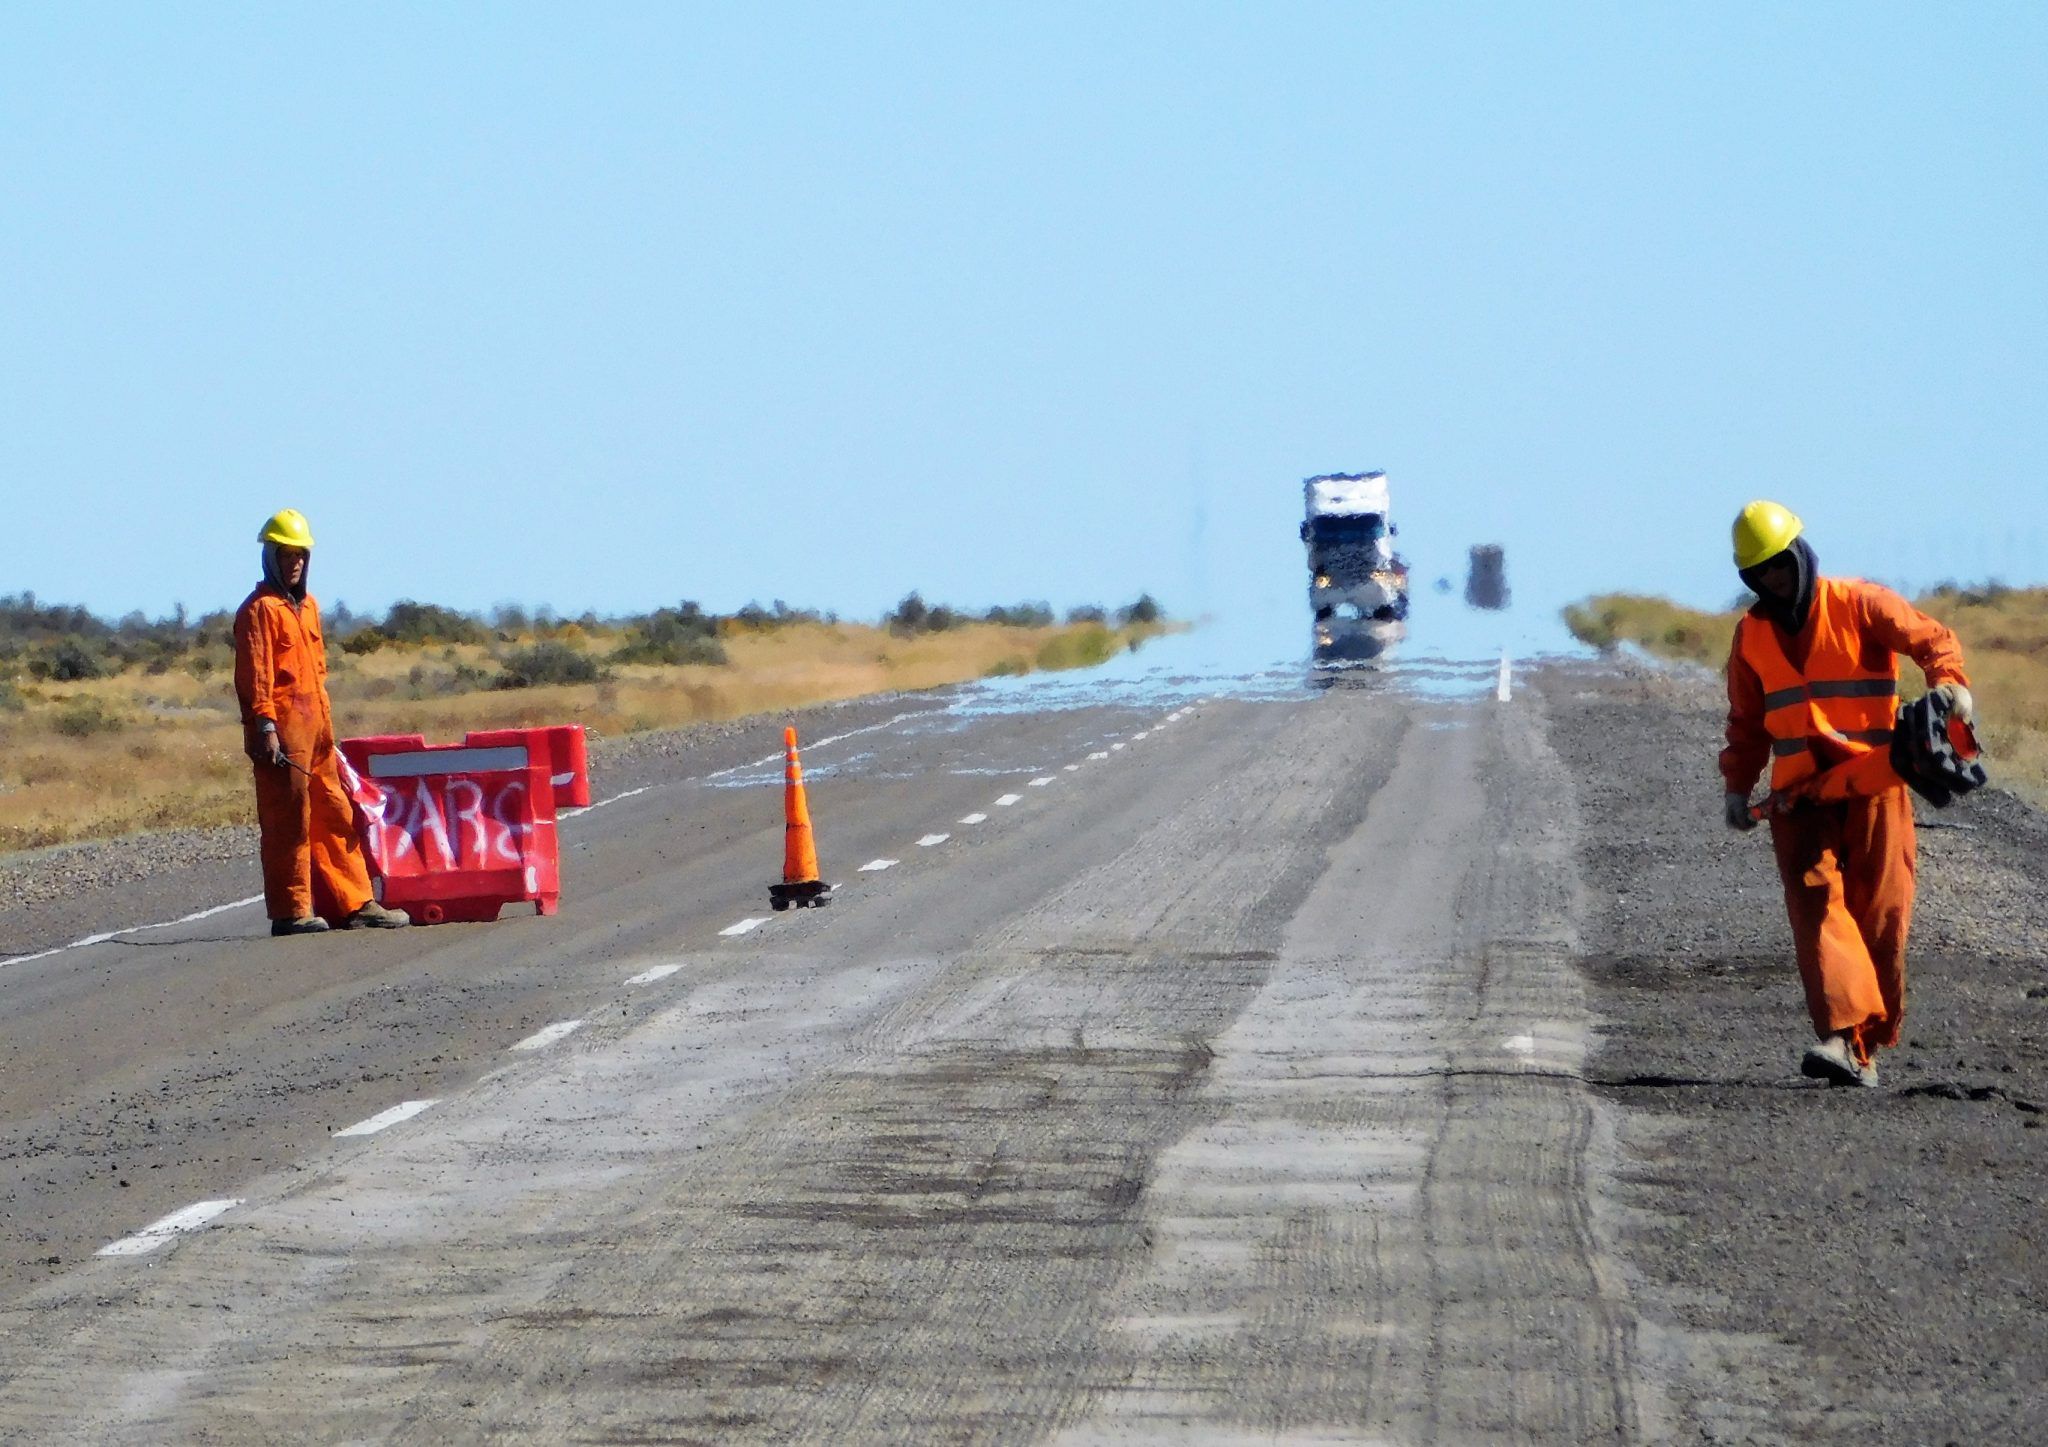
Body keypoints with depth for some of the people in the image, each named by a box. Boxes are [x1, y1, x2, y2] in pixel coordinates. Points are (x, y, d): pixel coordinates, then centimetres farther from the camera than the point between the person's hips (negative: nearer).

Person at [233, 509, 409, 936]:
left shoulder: (308, 607, 21)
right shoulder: (260, 609, -7)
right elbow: (254, 675, -14)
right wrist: (265, 727, -21)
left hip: (316, 730, 9)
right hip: (282, 734, -9)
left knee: (335, 819, 10)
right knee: (288, 821, -6)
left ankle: (355, 905, 14)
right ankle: (291, 912, -3)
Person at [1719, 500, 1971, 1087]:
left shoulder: (1859, 605, 0)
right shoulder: (1752, 633, 14)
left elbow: (1931, 638, -5)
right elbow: (1748, 721, 24)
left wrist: (1949, 682, -24)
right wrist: (1737, 785, 13)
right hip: (1799, 795, 3)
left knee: (1878, 915, -2)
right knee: (1815, 901, -16)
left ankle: (1865, 1045, 7)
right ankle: (1842, 1034, -28)